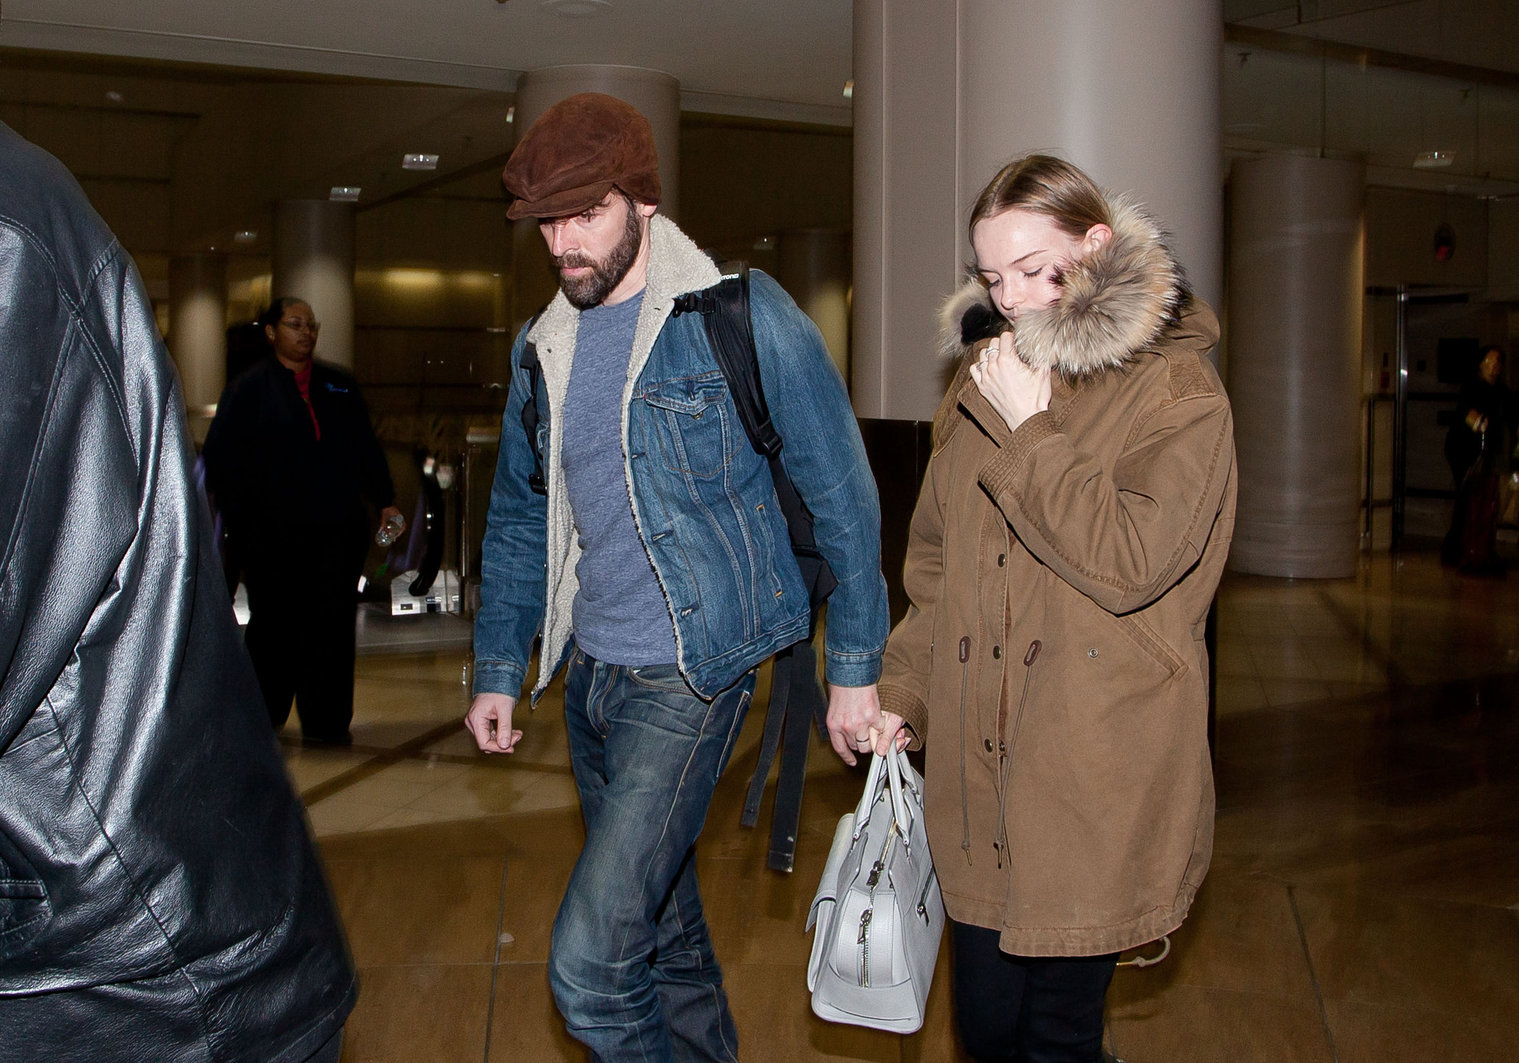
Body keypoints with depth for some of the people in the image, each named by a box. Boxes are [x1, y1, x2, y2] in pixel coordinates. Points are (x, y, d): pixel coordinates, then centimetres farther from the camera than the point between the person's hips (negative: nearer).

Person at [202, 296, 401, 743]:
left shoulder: (340, 385, 17)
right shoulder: (249, 389, 5)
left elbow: (366, 449, 18)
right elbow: (220, 457, 1)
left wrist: (384, 501, 9)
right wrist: (238, 517, -9)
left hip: (337, 529, 3)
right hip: (271, 534, -3)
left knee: (332, 623, 0)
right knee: (275, 626, 3)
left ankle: (326, 721, 8)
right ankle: (262, 719, 18)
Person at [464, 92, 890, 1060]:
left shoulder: (743, 317, -11)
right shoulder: (544, 347, 7)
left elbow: (842, 496, -8)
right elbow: (519, 518, 17)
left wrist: (855, 668, -8)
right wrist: (499, 671, 14)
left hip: (690, 677, -6)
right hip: (591, 672, 7)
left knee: (589, 964, -13)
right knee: (663, 928, 21)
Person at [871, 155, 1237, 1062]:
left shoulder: (1177, 393, -6)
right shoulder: (981, 383, 13)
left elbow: (1131, 563, -19)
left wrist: (1028, 433, -14)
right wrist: (902, 690, 11)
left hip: (1093, 791, -5)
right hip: (977, 780, 6)